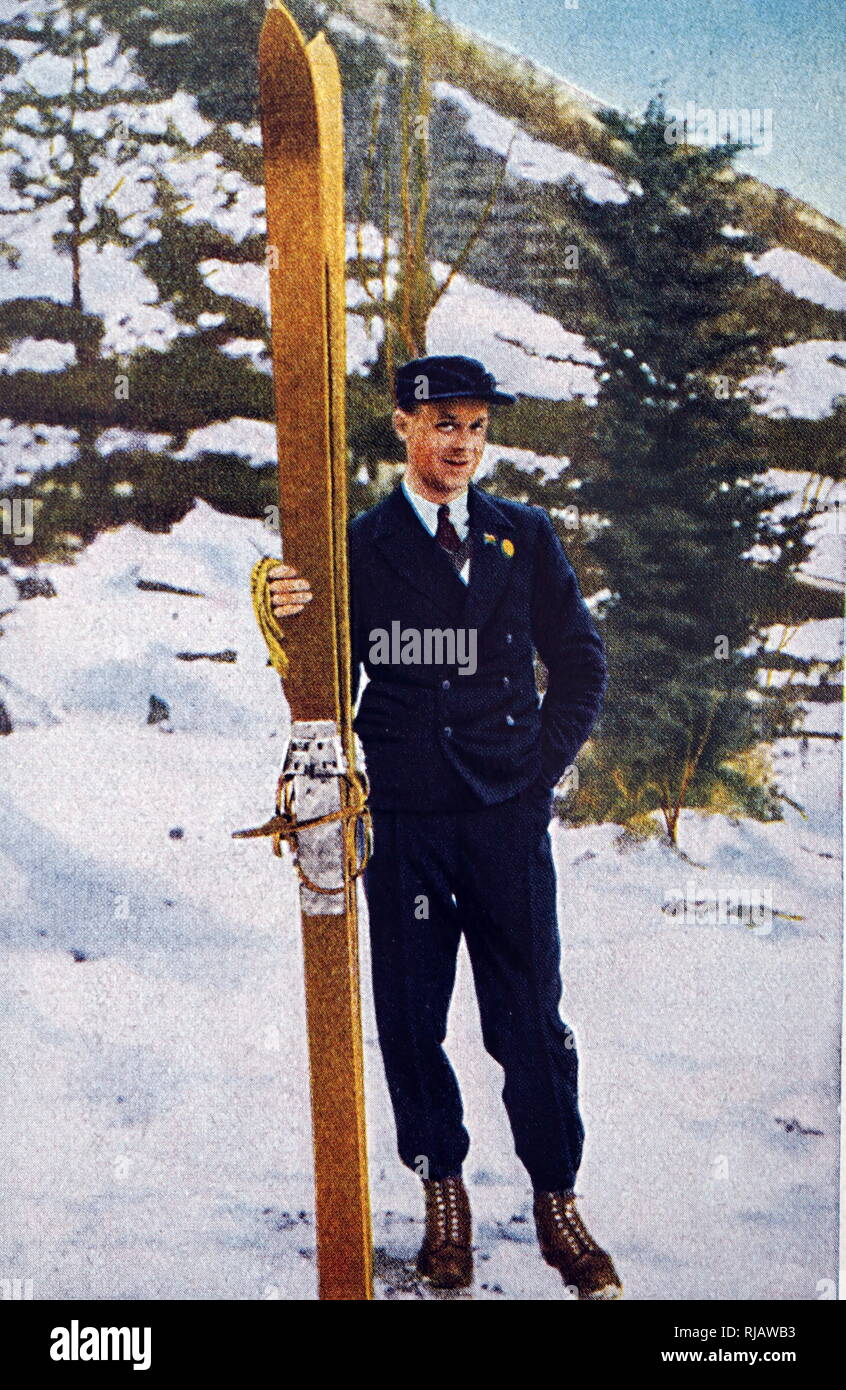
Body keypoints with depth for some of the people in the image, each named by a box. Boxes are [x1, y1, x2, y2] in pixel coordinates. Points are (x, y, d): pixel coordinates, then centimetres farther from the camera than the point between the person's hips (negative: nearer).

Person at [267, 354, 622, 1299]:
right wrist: (297, 625, -16)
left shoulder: (526, 536, 8)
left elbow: (580, 663, 12)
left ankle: (556, 1201, 21)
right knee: (410, 1012, 8)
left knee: (530, 1017, 4)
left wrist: (543, 764, 3)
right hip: (403, 817, 0)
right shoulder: (357, 545, 3)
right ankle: (441, 1191, 27)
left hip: (510, 813, 1)